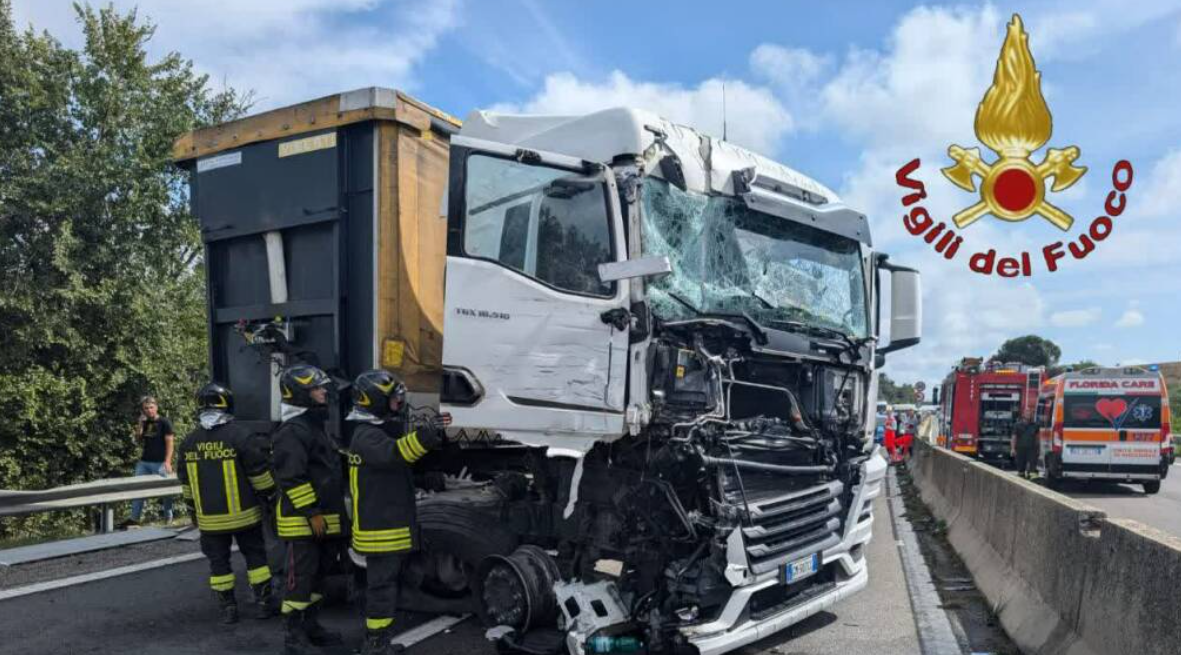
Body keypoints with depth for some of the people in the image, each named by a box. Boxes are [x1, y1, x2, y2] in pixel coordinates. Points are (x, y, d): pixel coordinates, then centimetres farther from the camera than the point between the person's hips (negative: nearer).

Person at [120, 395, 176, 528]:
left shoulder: (164, 422, -5)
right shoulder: (144, 423, 12)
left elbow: (170, 442, -9)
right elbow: (138, 441, 11)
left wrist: (167, 462, -17)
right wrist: (140, 424, -1)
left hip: (160, 463, -6)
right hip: (143, 462, 6)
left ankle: (169, 518, 9)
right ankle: (134, 518, 7)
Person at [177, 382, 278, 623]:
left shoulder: (189, 442, 3)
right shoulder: (239, 435, -13)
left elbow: (186, 483, 11)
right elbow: (259, 473, -10)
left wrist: (193, 510, 22)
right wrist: (271, 497, 3)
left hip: (210, 518, 3)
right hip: (243, 514, -3)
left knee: (219, 561, 12)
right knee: (255, 556, 9)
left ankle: (228, 608, 16)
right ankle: (263, 603, 13)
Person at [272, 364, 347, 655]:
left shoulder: (315, 426, 17)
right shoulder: (291, 431, -17)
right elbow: (291, 478, -24)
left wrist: (330, 514, 22)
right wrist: (311, 513, -22)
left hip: (321, 520, 10)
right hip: (301, 521, -10)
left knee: (317, 574, 16)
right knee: (300, 577, -4)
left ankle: (310, 626, 28)